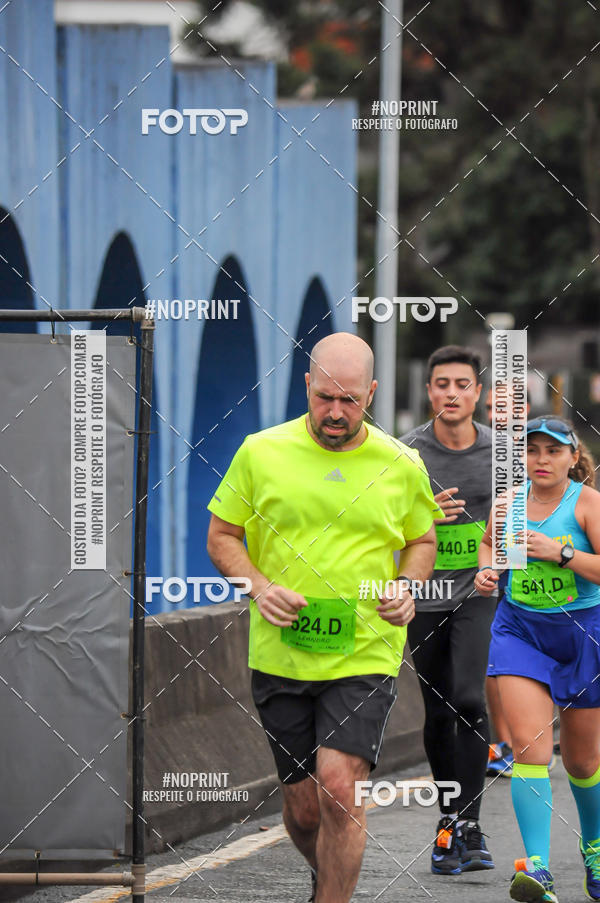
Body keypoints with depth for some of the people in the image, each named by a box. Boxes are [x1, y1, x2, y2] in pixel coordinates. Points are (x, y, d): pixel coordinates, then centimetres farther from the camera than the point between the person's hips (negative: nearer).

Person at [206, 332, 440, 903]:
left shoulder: (402, 466, 2)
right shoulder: (260, 453, 0)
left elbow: (422, 541, 18)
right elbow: (221, 536, 8)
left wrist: (406, 587, -3)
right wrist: (259, 587, -10)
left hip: (365, 657, -1)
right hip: (280, 656, 1)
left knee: (338, 785, -20)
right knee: (301, 808, 8)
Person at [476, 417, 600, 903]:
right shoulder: (510, 499, 2)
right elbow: (490, 541, 23)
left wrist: (559, 552, -26)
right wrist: (486, 569, 2)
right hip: (519, 629, 2)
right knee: (529, 745, -16)